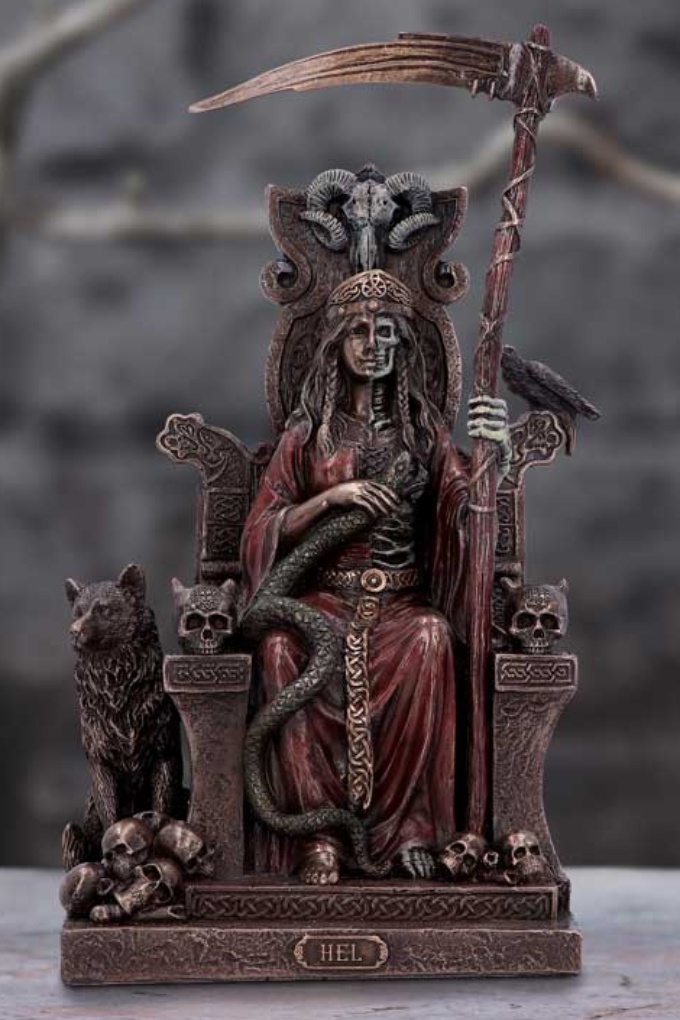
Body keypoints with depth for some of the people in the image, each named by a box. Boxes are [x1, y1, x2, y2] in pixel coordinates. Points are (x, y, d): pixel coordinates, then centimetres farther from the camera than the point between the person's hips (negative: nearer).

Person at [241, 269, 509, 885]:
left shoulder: (423, 428, 12)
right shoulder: (308, 431, 11)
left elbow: (465, 505, -3)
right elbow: (264, 529, 7)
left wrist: (497, 452, -23)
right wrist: (332, 497, -9)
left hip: (403, 596, 0)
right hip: (324, 595, 0)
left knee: (429, 641, -36)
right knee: (283, 647, -34)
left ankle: (407, 827, -29)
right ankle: (320, 831, -31)